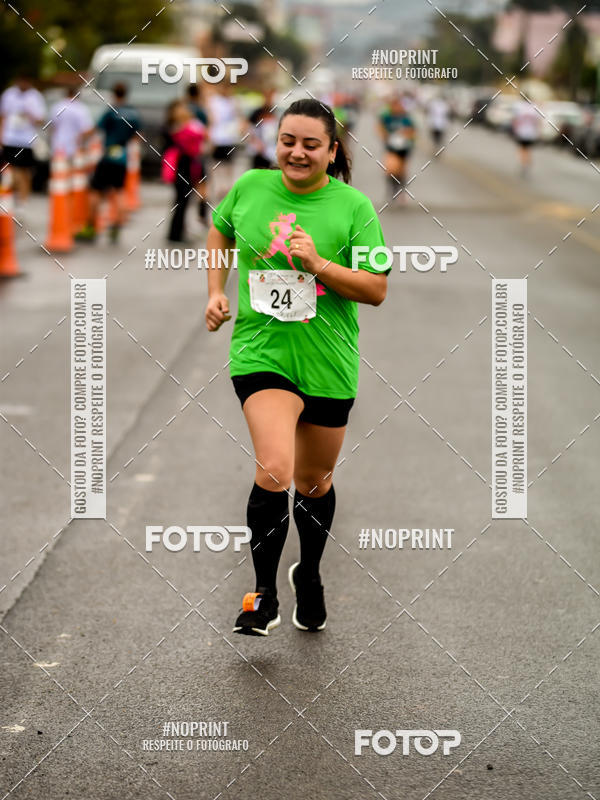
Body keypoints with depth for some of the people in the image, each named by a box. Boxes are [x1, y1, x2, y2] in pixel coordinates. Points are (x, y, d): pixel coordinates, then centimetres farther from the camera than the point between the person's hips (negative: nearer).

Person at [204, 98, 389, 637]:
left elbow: (377, 289, -7)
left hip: (328, 362, 1)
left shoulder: (353, 207, -5)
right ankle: (264, 594, -5)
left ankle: (310, 575, 42)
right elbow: (220, 230, 22)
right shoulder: (249, 188, 0)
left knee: (313, 482, 15)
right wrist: (217, 290, 11)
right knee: (274, 471, -21)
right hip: (261, 351, -1)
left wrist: (319, 265, -20)